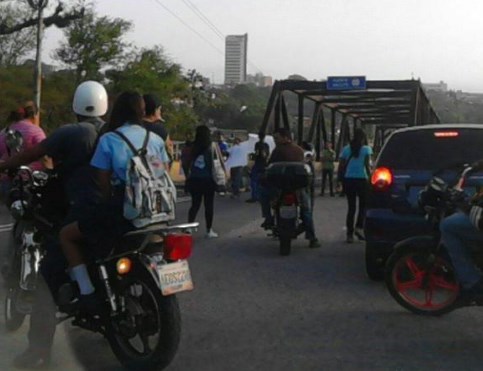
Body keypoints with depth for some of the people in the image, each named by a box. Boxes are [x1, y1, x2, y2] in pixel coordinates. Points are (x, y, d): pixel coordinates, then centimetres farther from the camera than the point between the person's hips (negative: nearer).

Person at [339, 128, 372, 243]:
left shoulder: (346, 149, 8)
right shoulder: (366, 149, -1)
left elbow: (341, 165, 4)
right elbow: (367, 165, -9)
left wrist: (342, 179, 11)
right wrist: (370, 177, -2)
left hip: (348, 179, 3)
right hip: (361, 179, -3)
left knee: (351, 207, 8)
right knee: (363, 205, 12)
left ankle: (349, 234, 5)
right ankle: (359, 227, -8)